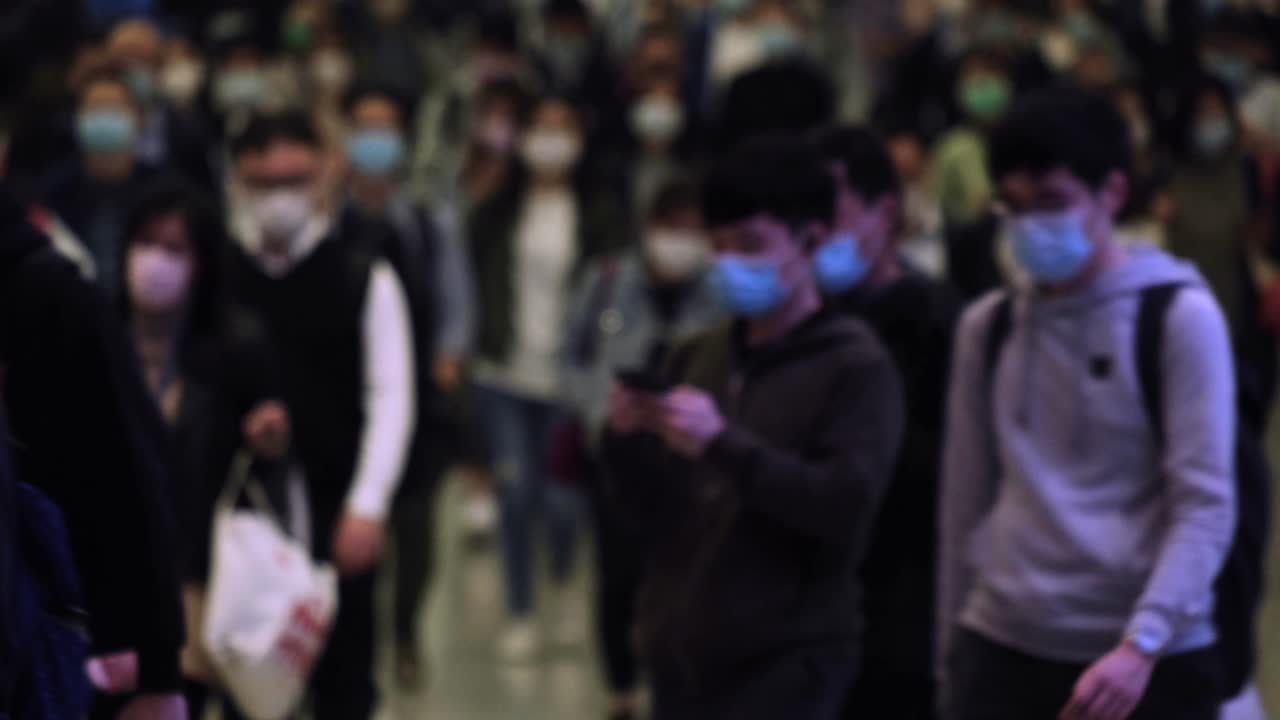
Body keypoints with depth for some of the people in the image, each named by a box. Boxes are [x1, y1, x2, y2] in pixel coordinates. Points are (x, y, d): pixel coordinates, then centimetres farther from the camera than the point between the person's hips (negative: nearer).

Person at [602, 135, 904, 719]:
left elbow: (846, 504, -18)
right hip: (684, 657, 6)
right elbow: (654, 515, 12)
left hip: (787, 666, -6)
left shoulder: (855, 367, -5)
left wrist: (723, 444, -24)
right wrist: (627, 441, -8)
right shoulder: (699, 358, 11)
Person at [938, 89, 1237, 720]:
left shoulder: (1179, 316, -4)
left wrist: (1140, 645, -22)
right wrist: (951, 654, 14)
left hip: (1152, 662, -4)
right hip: (1002, 647, 4)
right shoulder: (988, 327, 11)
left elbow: (1206, 506, -11)